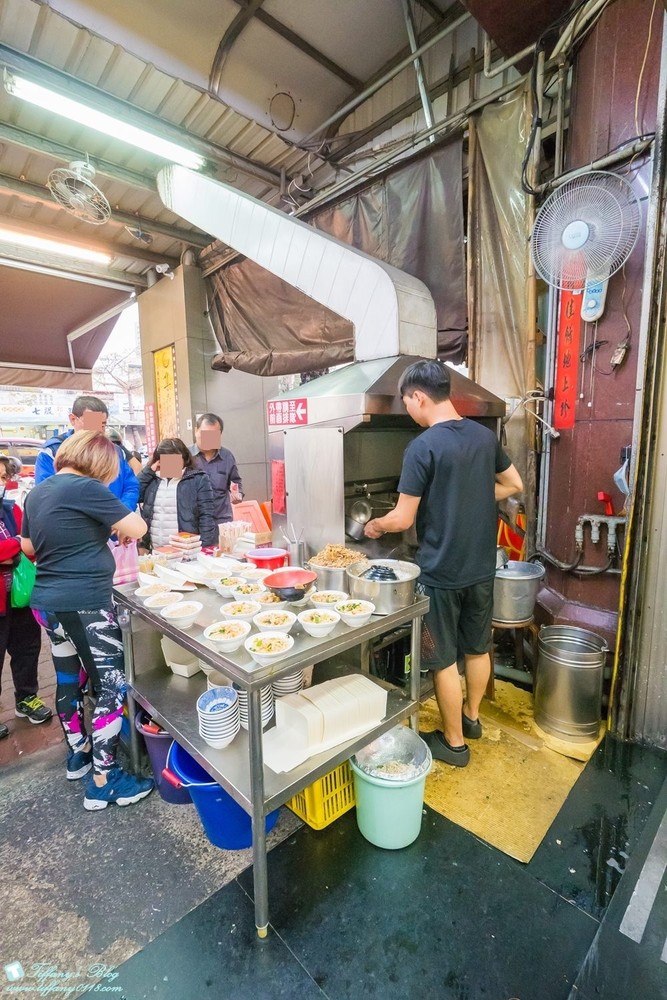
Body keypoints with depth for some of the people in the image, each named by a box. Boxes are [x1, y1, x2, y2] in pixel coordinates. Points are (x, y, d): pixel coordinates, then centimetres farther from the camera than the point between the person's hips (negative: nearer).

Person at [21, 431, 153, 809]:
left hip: (47, 603, 9)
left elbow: (28, 547, 22)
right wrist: (120, 528, 4)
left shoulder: (37, 493, 9)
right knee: (111, 687, 2)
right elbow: (138, 527, -15)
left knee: (70, 681, 22)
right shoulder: (85, 488, -18)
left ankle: (78, 755, 41)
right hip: (84, 605, -9)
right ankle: (103, 781, 12)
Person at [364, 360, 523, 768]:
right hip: (482, 566, 7)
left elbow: (403, 519, -17)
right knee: (478, 647, 22)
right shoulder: (485, 435, 1)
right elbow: (514, 484, 13)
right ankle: (472, 716, 44)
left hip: (442, 572, -7)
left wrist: (375, 526, 3)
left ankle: (454, 742, 28)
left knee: (444, 659, 10)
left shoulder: (422, 447, -20)